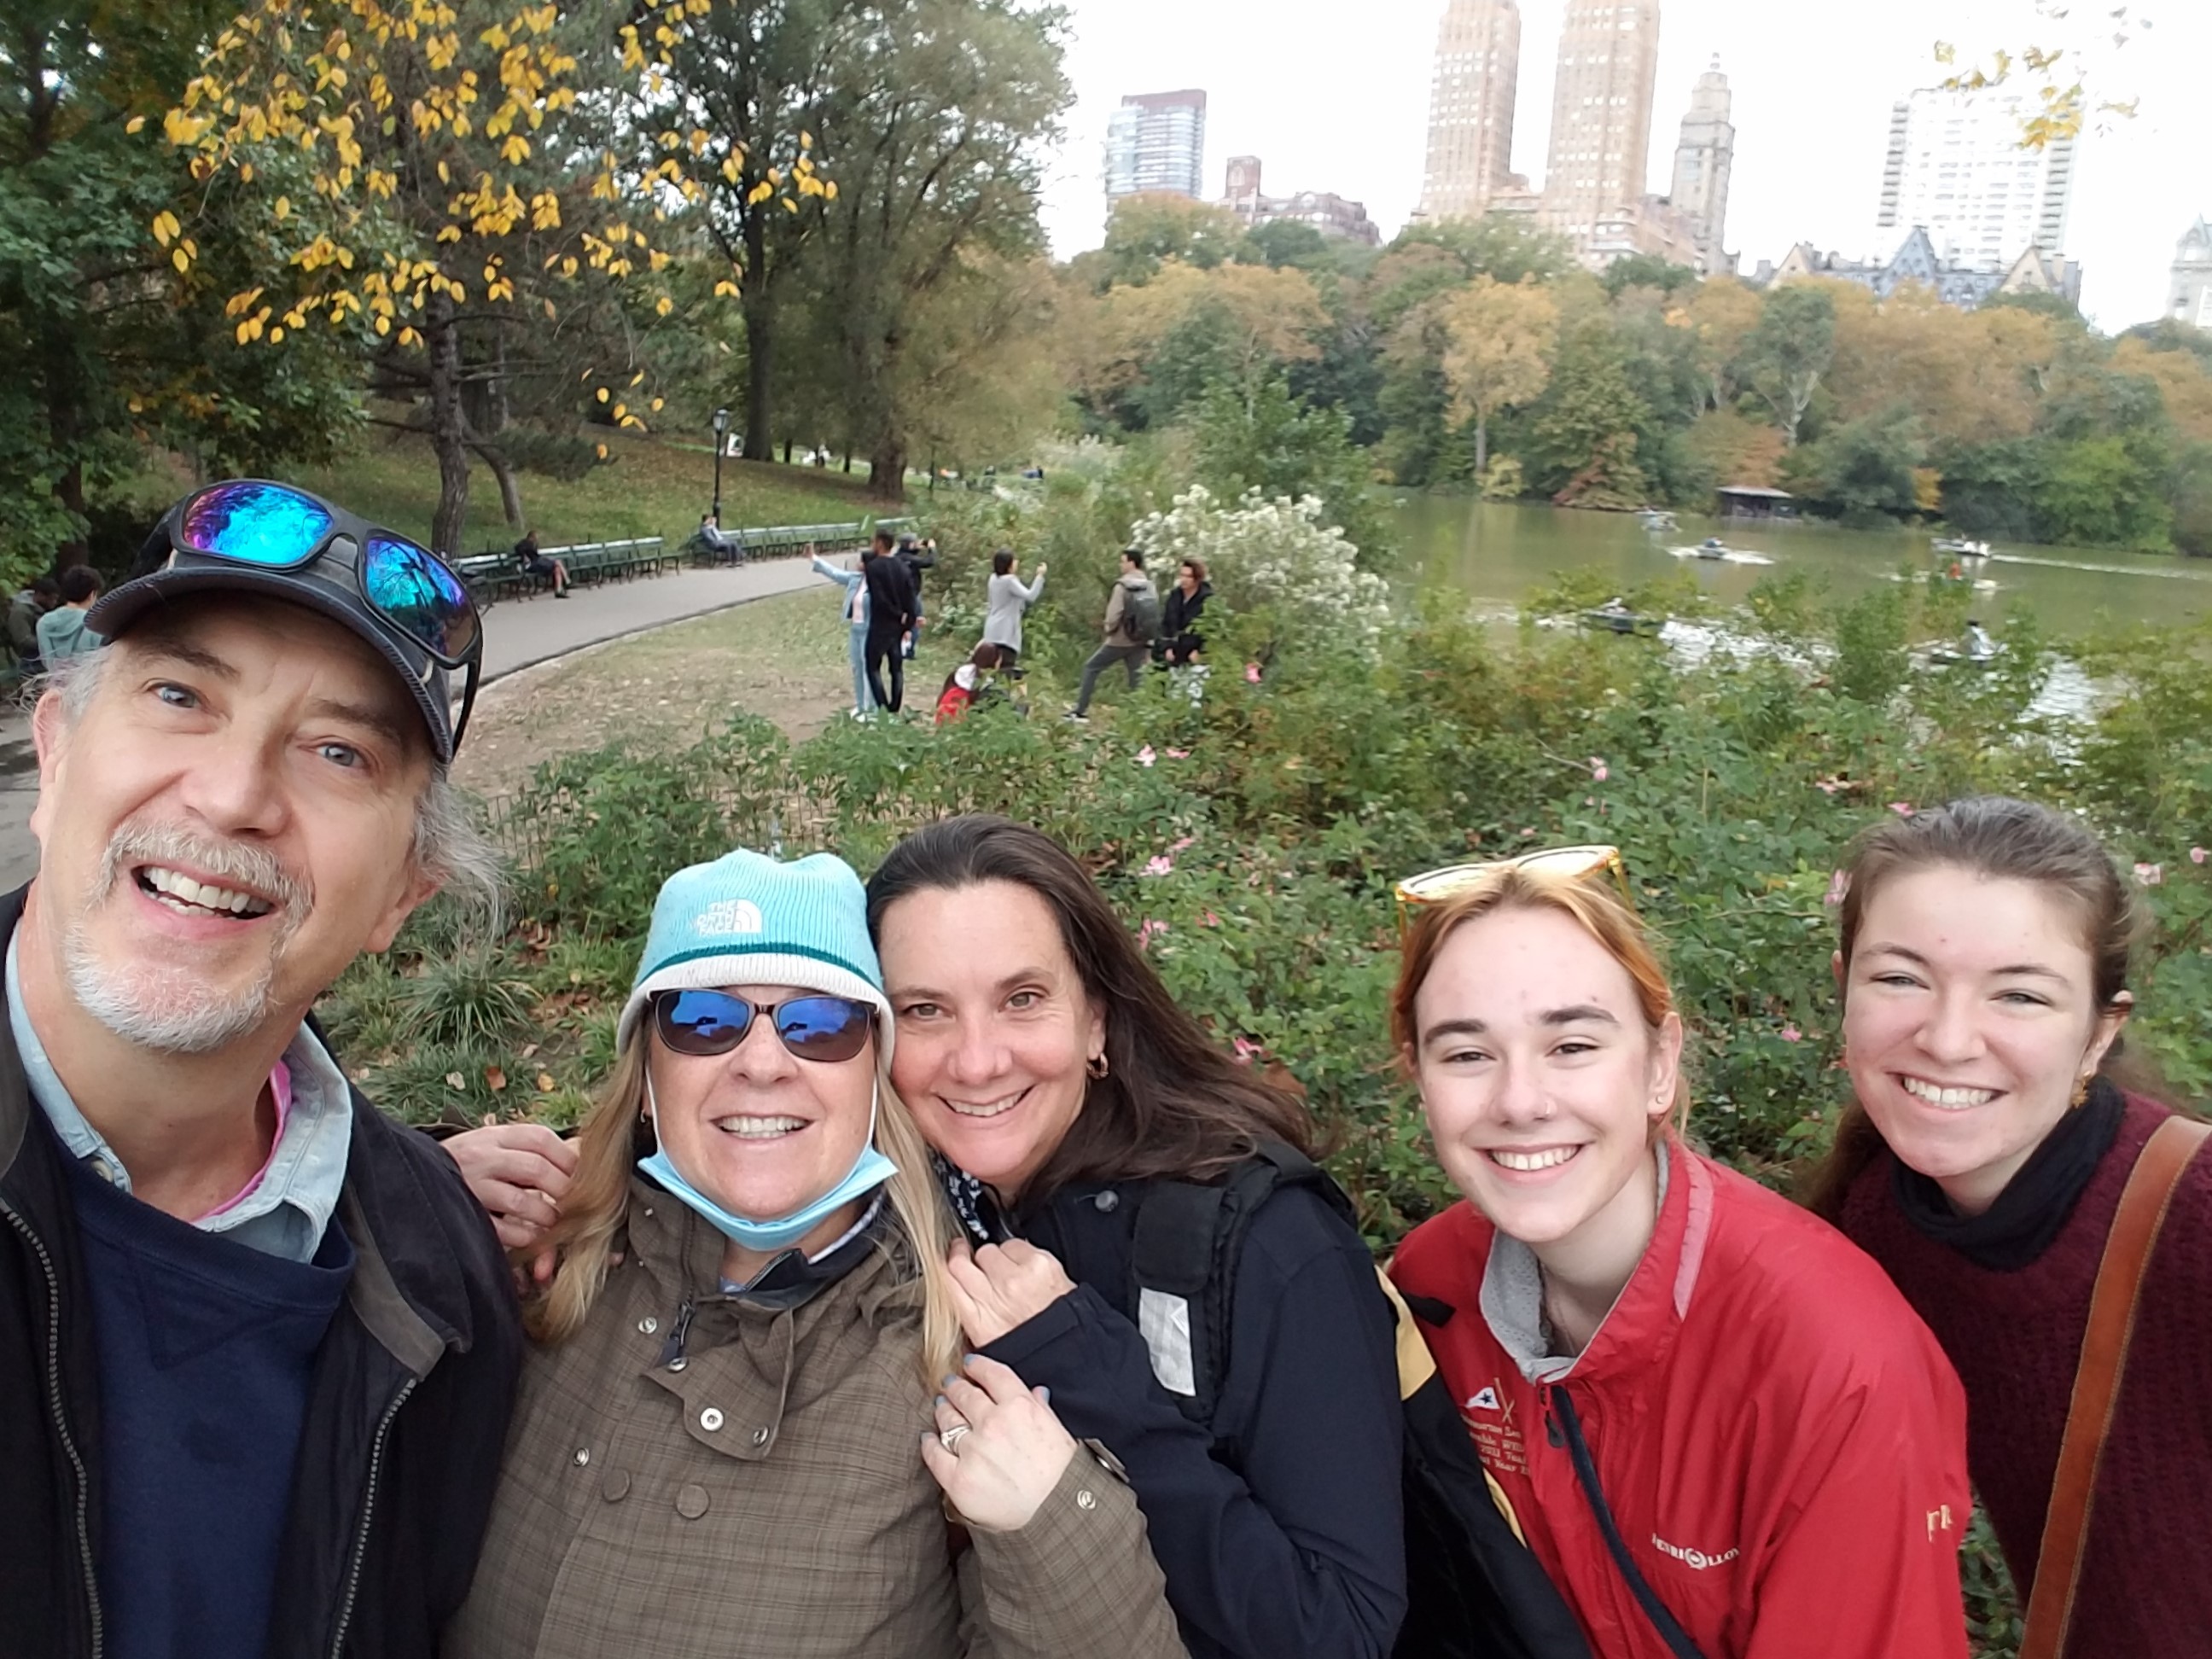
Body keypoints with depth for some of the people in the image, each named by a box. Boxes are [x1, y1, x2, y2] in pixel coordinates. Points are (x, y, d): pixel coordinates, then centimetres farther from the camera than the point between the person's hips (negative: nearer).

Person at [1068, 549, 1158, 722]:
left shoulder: (1122, 586, -15)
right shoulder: (1150, 587, 3)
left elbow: (1114, 614, -18)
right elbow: (1154, 616, 3)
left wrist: (1109, 629, 2)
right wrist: (1149, 641, 9)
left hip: (1120, 641, -5)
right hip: (1141, 642, 5)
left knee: (1091, 668, 10)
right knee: (1137, 679, 9)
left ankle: (1080, 711, 9)